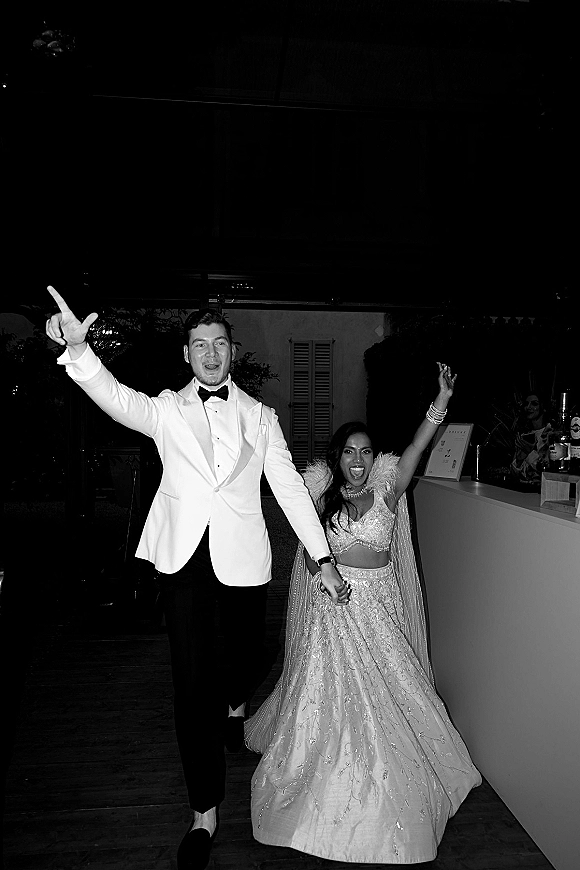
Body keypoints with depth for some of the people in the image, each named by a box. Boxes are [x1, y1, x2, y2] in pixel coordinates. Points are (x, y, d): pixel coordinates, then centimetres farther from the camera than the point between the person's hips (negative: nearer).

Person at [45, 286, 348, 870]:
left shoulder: (259, 416, 5)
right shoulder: (165, 409, 3)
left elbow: (290, 487, 3)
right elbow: (115, 398, -18)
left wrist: (323, 558, 1)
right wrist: (77, 347, -37)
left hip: (242, 557, 1)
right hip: (183, 557, -1)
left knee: (245, 650, 20)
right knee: (191, 682, -1)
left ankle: (234, 704, 58)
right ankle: (205, 811, 16)